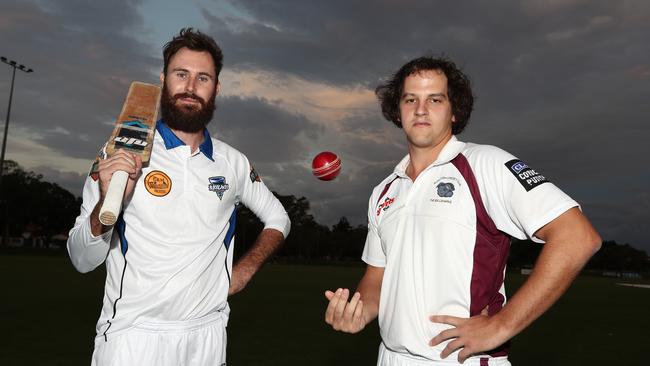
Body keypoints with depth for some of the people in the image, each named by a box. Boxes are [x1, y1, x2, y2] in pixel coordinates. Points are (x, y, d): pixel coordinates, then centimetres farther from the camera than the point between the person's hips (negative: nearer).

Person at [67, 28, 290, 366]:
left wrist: (246, 268, 2)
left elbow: (278, 219, 17)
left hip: (206, 335, 4)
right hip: (132, 335, -3)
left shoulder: (233, 163, 1)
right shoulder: (123, 153, -7)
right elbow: (82, 261, -8)